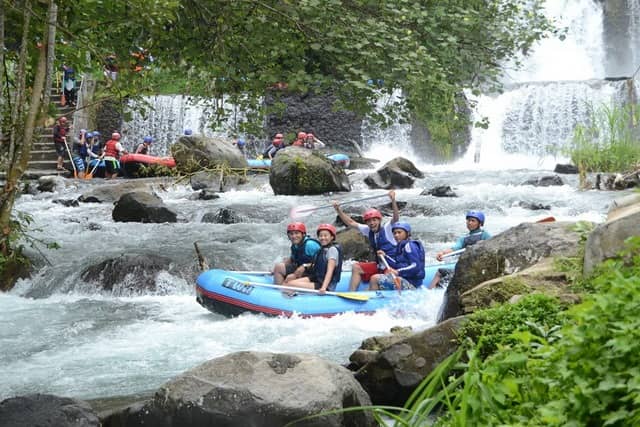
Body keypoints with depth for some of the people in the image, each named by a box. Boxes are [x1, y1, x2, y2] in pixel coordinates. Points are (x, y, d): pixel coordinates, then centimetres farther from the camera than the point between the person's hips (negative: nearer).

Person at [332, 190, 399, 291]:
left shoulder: (386, 229, -11)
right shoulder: (368, 231, 7)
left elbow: (396, 218, -29)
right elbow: (351, 223, 9)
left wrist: (393, 201, -43)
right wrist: (338, 210, 0)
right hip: (380, 265, 8)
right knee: (356, 267, 4)